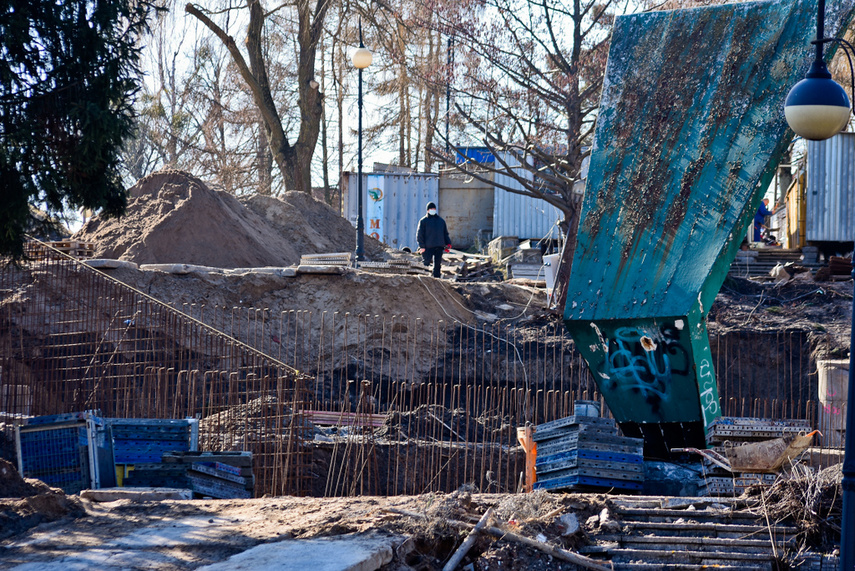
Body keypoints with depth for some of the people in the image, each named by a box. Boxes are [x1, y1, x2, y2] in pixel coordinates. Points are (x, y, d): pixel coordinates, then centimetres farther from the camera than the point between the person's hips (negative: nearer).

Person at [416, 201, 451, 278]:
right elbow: (419, 234, -1)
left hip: (439, 247, 4)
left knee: (438, 265, 3)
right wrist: (422, 246, -11)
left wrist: (448, 243, 9)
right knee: (426, 263, -8)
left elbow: (445, 233, 22)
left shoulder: (441, 221, 18)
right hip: (428, 247, -4)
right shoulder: (423, 221, 4)